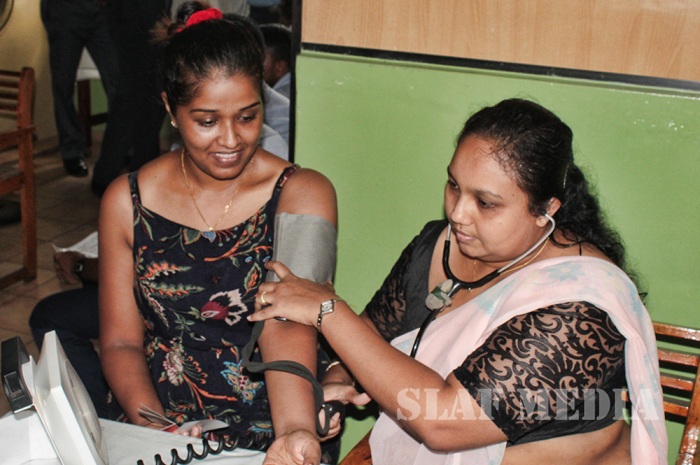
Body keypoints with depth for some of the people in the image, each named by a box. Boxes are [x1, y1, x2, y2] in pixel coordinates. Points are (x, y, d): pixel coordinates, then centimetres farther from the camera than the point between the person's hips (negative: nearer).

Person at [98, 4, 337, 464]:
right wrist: (154, 425, -17)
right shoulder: (126, 201, 0)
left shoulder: (303, 194, -7)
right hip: (161, 422, 2)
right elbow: (121, 341, 1)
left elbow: (287, 328, -19)